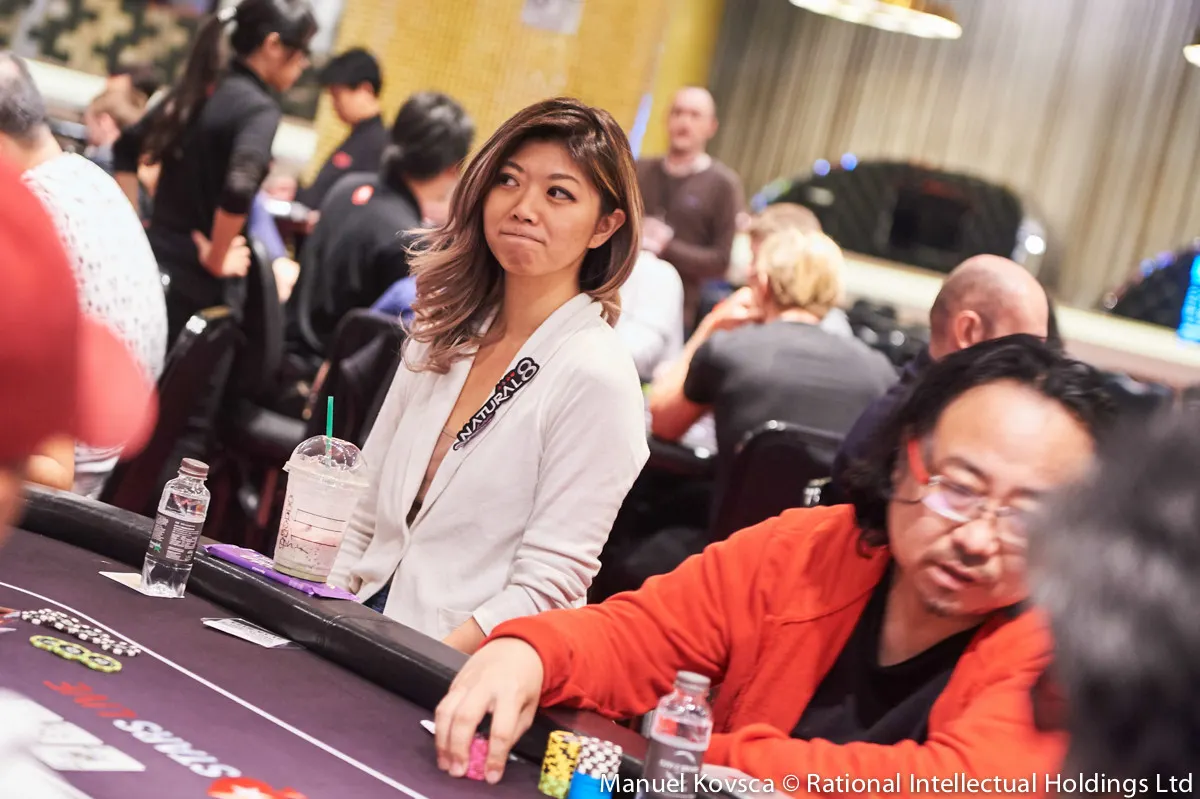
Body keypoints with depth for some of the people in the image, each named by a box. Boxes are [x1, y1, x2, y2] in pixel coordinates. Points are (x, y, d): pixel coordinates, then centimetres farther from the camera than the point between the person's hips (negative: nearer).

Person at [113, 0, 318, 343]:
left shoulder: (200, 87, 10)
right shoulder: (259, 107, -13)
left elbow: (127, 147, 20)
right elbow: (238, 189, -30)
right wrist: (215, 260, -16)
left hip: (155, 256, 7)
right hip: (194, 279, -7)